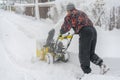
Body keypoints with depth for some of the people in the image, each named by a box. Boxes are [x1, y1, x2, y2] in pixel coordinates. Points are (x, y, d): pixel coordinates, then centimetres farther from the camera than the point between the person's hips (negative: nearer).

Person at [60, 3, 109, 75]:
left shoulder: (70, 16, 9)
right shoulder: (82, 13, 30)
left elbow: (66, 27, 5)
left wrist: (61, 32, 27)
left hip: (85, 32, -7)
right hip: (93, 30, 7)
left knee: (83, 55, 2)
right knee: (91, 53, 18)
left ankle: (87, 72, 3)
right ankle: (101, 63, -1)